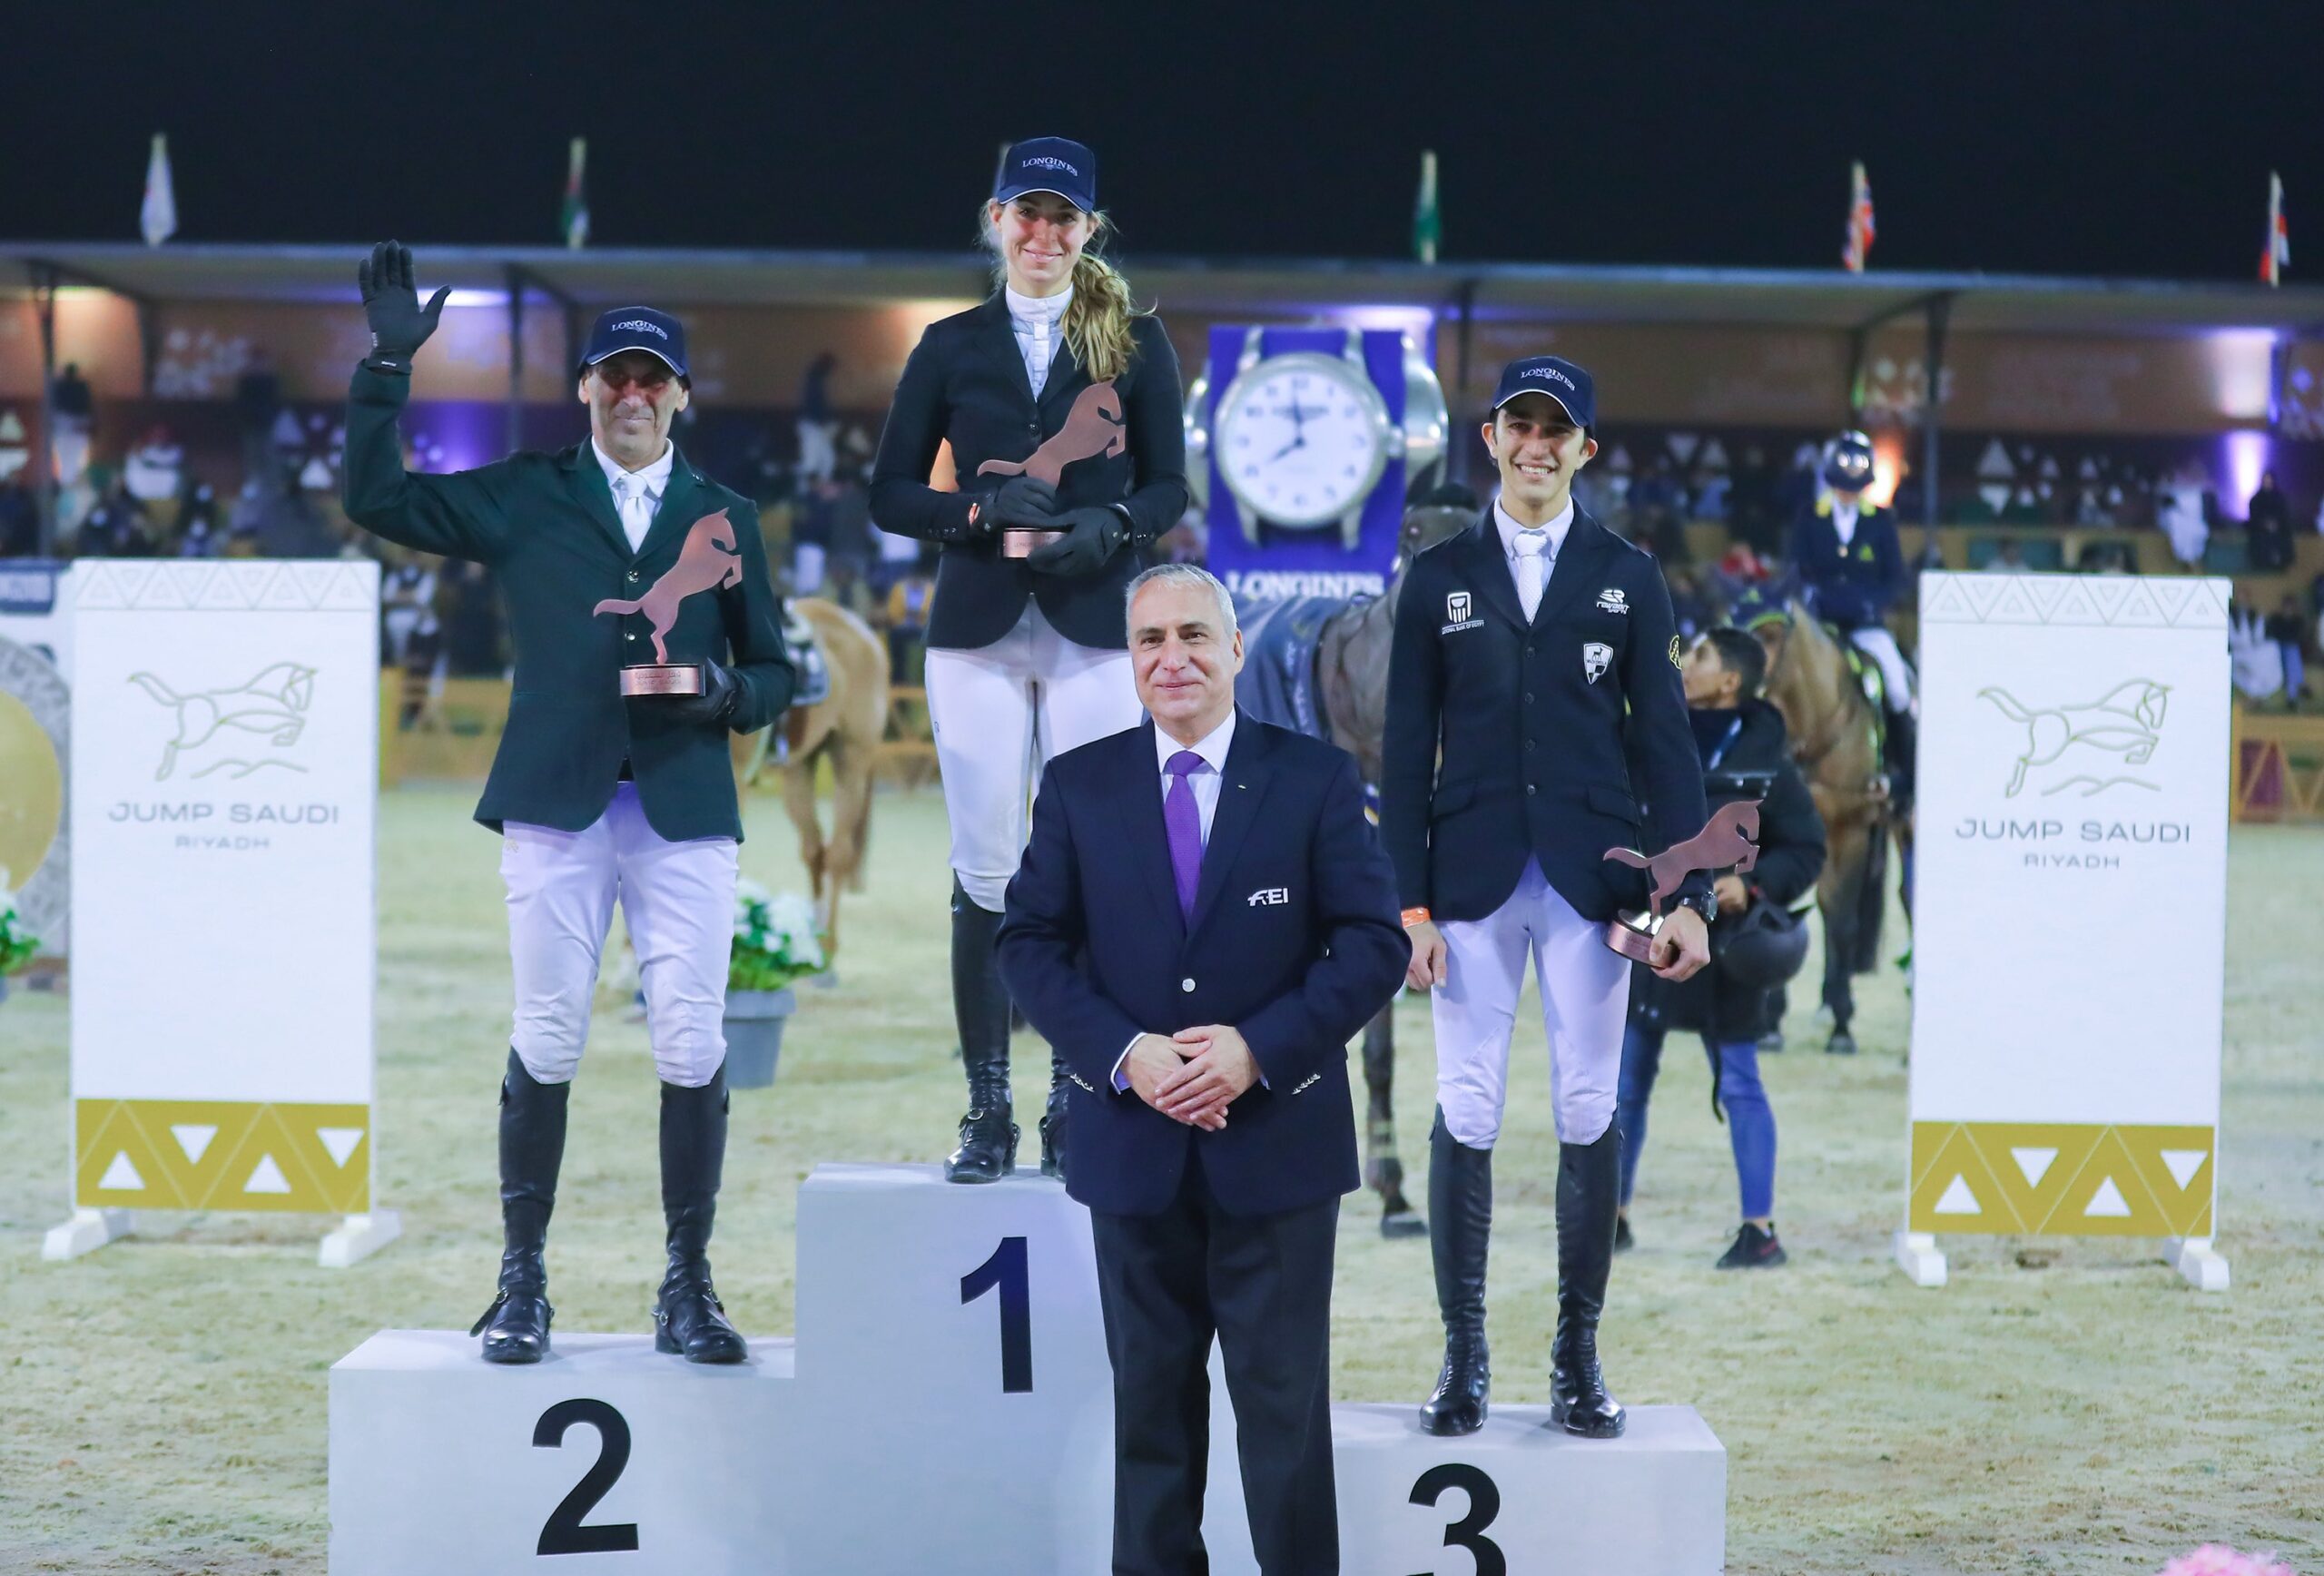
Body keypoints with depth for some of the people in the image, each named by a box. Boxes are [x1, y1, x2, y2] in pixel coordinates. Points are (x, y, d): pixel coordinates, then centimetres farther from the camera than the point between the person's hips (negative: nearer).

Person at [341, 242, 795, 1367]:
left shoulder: (724, 517, 15)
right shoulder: (524, 498, 12)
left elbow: (771, 672, 16)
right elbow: (376, 498, 5)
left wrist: (725, 694, -6)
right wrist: (389, 366, -3)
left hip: (686, 807, 1)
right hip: (557, 803, -1)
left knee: (693, 1045, -4)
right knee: (547, 1041, -1)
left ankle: (687, 1289, 5)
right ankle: (521, 1286, 9)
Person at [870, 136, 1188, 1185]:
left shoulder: (1136, 342, 8)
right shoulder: (951, 347, 9)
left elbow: (1168, 486, 7)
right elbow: (890, 495, 7)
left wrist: (1109, 525, -13)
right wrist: (979, 512, -10)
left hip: (1095, 630, 0)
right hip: (979, 633, 1)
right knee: (985, 876, -1)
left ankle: (1074, 1109, 6)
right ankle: (987, 1115, 6)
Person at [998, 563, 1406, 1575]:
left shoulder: (1316, 777, -1)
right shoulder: (1077, 784, 5)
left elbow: (1375, 943, -5)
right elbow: (1029, 943, 3)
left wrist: (1259, 1049, -16)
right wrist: (1122, 1054, -13)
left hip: (1277, 1140, -2)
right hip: (1134, 1143, 2)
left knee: (1285, 1402, 3)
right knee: (1151, 1401, 10)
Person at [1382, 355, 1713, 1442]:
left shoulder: (1627, 577, 8)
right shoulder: (1439, 577, 8)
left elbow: (1664, 741, 5)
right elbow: (1407, 751, 6)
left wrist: (1689, 893, -3)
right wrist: (1408, 903, -2)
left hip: (1590, 880, 0)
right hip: (1473, 879, 0)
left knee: (1590, 1116, 2)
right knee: (1465, 1116, -1)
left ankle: (1578, 1358, 11)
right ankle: (1463, 1360, 6)